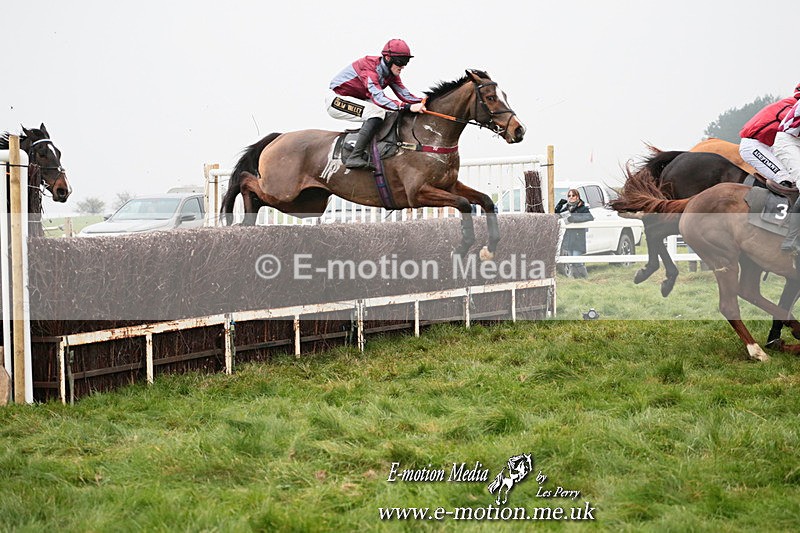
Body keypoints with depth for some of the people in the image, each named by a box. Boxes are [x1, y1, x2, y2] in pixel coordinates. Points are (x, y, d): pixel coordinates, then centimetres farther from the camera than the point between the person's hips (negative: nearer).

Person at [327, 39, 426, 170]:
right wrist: (408, 107, -45)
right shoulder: (369, 68, -27)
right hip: (336, 100, -10)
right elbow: (378, 98, -38)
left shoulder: (391, 72, 1)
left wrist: (423, 102, -22)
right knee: (377, 112, -27)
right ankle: (354, 158, -32)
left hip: (354, 101, 10)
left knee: (390, 113, 7)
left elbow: (404, 94, -2)